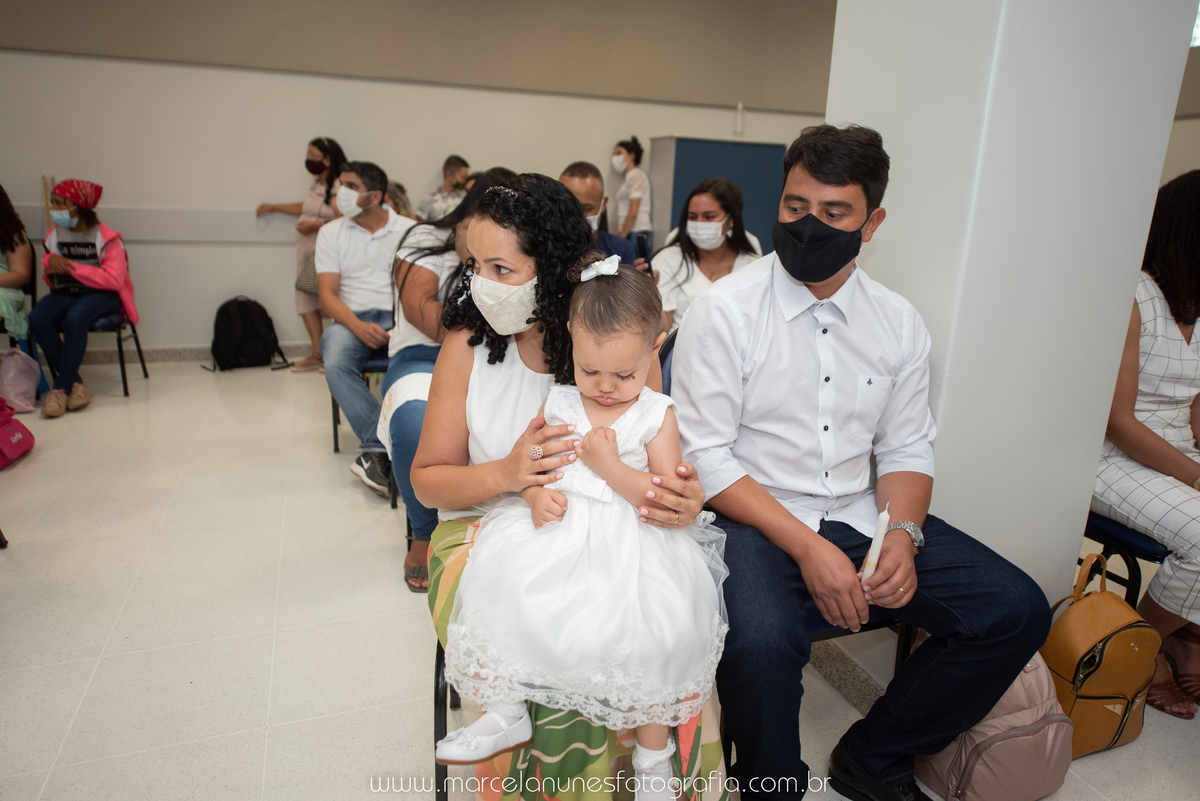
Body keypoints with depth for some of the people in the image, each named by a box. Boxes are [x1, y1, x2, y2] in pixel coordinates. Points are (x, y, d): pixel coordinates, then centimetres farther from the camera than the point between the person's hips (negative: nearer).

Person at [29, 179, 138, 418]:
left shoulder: (107, 238, -10)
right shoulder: (54, 234, 8)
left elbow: (114, 280, -20)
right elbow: (51, 280, 15)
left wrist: (72, 266, -18)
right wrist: (50, 261, -9)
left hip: (102, 294, -5)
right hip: (67, 292, 6)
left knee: (75, 317, -37)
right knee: (38, 318, -26)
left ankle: (61, 387, -23)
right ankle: (75, 383, -17)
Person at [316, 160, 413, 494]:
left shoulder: (408, 230, 9)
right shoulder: (331, 233, 11)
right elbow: (328, 295, 3)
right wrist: (358, 327, -17)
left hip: (397, 316, -1)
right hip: (350, 318, 1)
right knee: (336, 364, -33)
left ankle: (373, 451, -34)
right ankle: (385, 448, -34)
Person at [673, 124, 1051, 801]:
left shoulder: (898, 323, 6)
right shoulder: (725, 312, -9)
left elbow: (907, 449, 10)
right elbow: (705, 456, -13)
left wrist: (903, 532, -11)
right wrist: (807, 546, -19)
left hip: (861, 515, 6)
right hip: (756, 518, -5)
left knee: (1018, 611, -5)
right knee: (762, 640, -33)